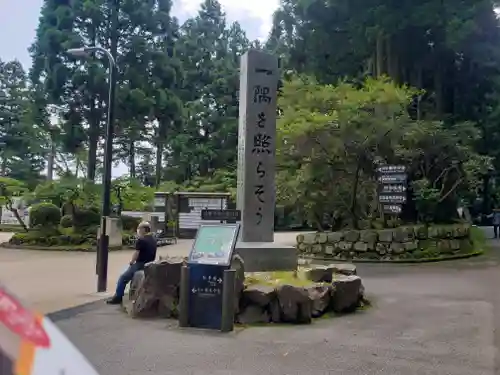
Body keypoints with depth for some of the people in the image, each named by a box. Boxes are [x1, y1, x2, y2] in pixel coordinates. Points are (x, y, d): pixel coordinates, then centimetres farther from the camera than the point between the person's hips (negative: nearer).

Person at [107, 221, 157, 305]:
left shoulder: (141, 240, -17)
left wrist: (131, 262, 1)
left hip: (141, 265, -9)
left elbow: (136, 254, -17)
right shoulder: (154, 239, 9)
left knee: (123, 278, 3)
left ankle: (118, 297, 7)